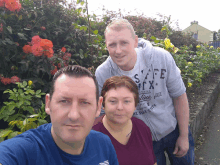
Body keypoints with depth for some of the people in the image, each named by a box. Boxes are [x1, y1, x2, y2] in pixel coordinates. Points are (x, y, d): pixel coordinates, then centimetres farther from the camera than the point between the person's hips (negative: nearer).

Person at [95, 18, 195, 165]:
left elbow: (179, 96, -11)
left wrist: (184, 136, -5)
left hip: (174, 129, 1)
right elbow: (103, 113, -7)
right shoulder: (102, 74, -21)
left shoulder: (162, 58, -23)